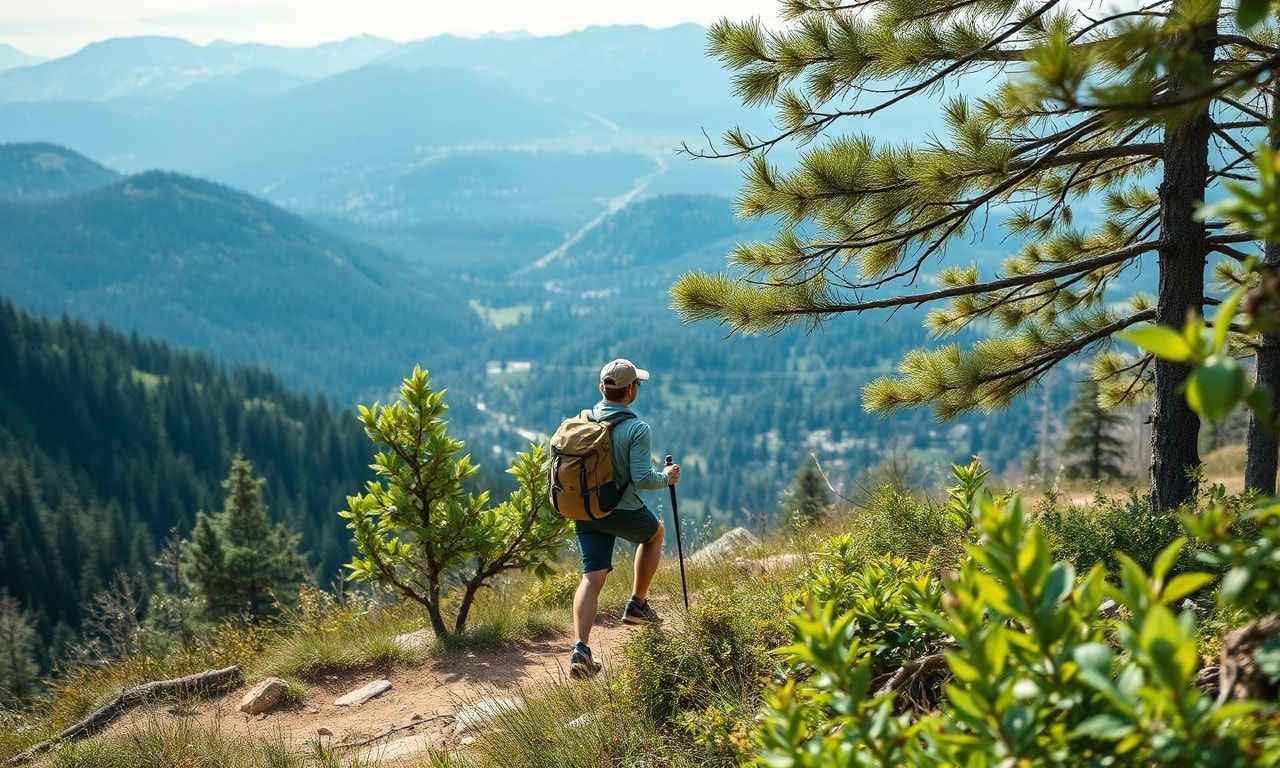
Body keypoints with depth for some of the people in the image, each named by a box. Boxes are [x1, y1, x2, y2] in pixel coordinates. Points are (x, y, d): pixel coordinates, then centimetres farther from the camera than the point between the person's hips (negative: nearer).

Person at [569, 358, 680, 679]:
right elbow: (642, 479, -22)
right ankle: (637, 605, 30)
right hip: (624, 511, -4)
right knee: (655, 533, 28)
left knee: (592, 577, 3)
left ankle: (580, 649, -13)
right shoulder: (636, 429, -17)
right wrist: (666, 478, -1)